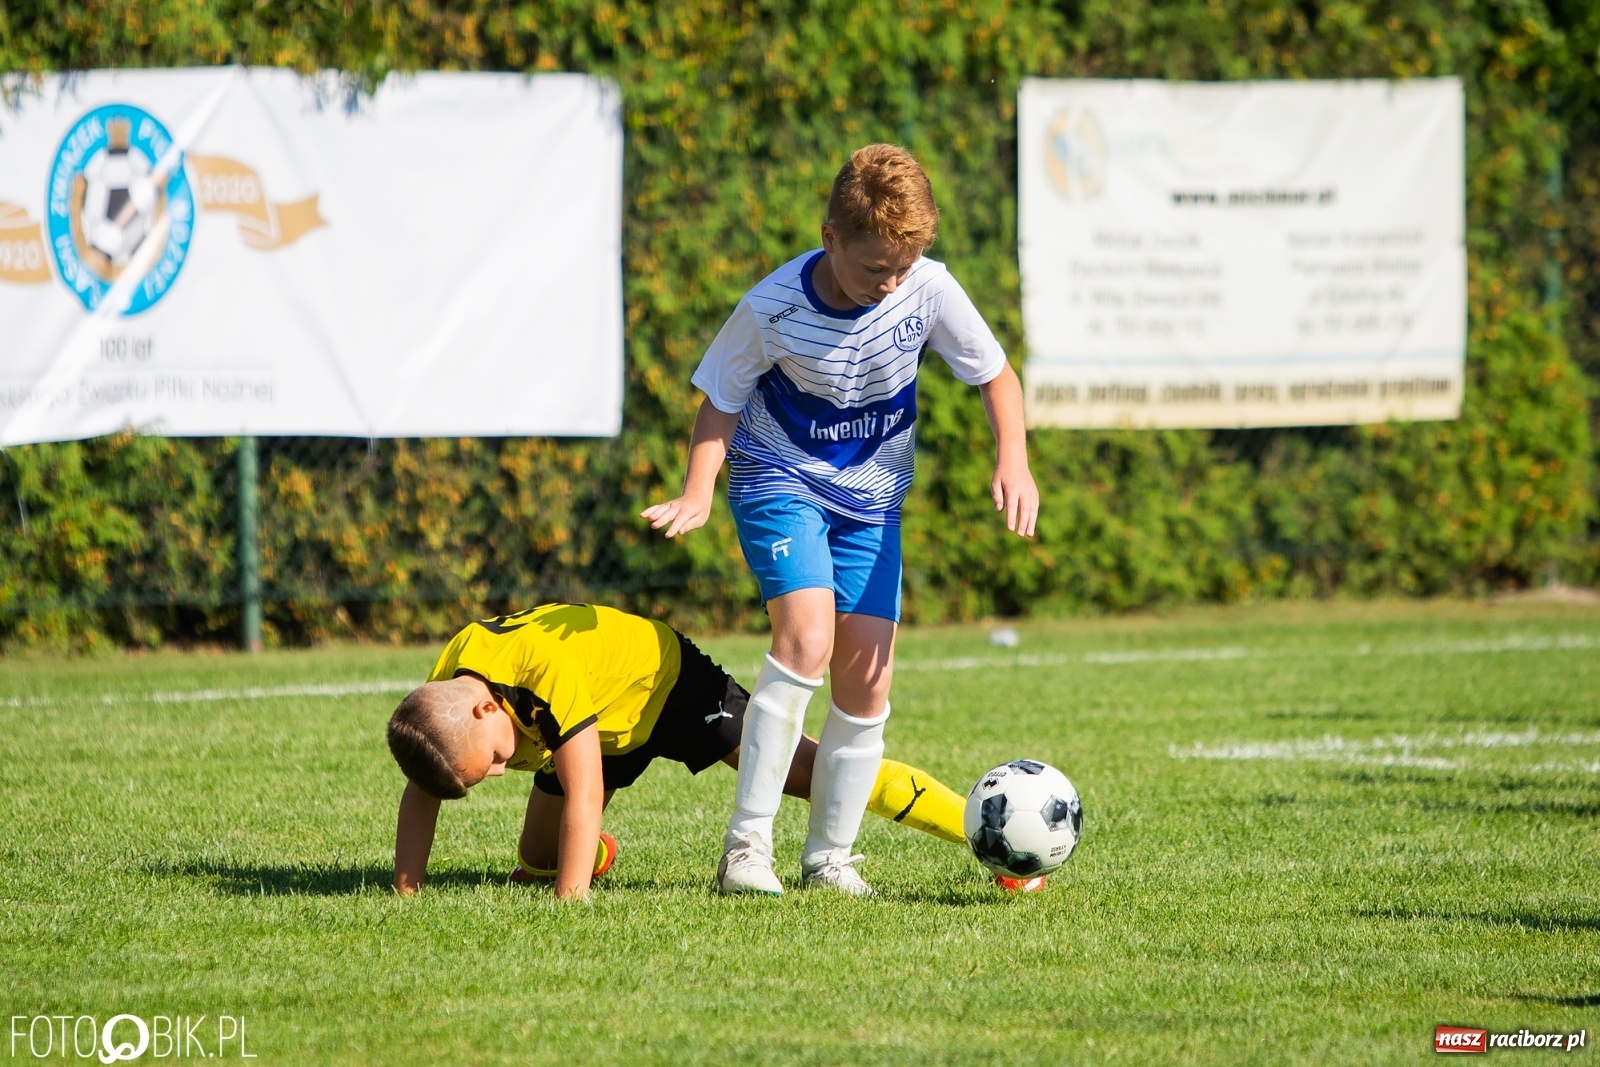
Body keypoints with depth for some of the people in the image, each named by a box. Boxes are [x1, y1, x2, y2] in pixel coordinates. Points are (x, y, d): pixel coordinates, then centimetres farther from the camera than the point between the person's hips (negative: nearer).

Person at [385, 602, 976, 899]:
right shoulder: (439, 695, -26)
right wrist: (405, 893, -18)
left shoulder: (546, 669, -45)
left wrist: (569, 906, -47)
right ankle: (593, 852, 47)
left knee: (801, 768, -19)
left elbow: (583, 798, -45)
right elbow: (420, 794, -11)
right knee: (536, 862, 8)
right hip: (605, 724, 6)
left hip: (662, 676, -6)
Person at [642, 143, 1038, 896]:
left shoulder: (928, 290, -16)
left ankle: (829, 855, 14)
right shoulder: (773, 310, -23)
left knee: (866, 678, -2)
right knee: (808, 636, -25)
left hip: (871, 500, 4)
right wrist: (698, 493, -22)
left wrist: (1013, 460, -17)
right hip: (781, 484, -4)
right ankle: (746, 846, -22)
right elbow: (721, 402, -8)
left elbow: (996, 377, -2)